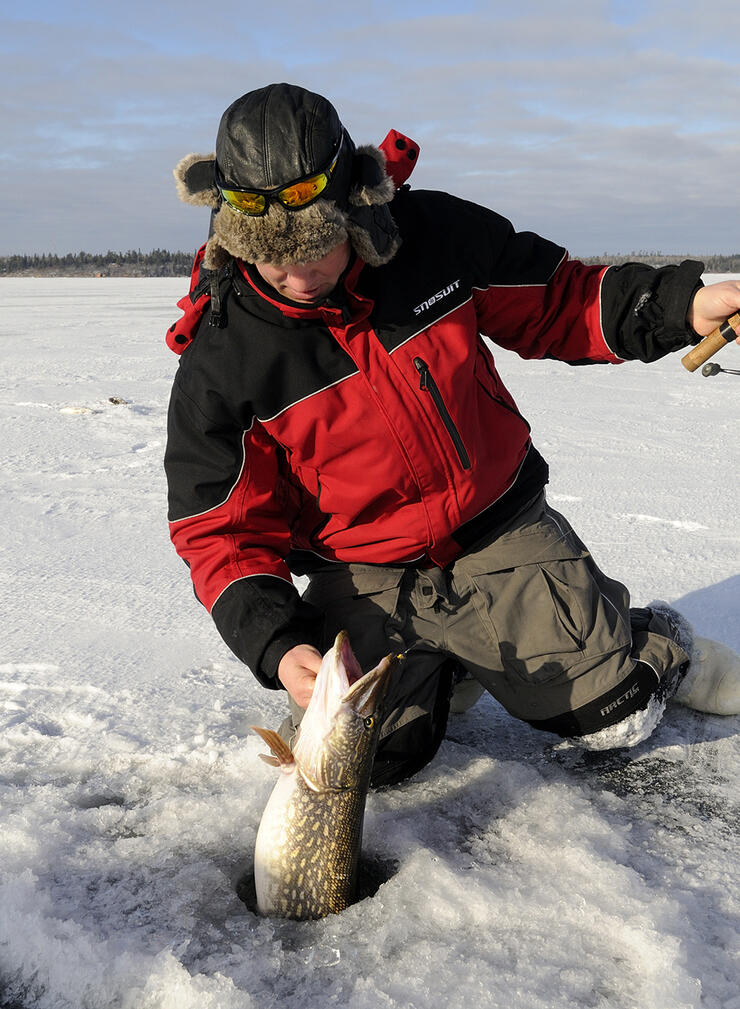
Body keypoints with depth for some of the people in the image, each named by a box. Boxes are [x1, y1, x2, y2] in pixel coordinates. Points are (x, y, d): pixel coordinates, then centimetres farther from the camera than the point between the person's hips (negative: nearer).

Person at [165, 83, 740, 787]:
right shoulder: (220, 359, -15)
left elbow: (559, 303, 2)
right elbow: (223, 531, -10)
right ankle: (440, 669, 18)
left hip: (499, 531, 1)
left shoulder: (437, 235, -11)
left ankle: (653, 643, 33)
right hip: (364, 577, 0)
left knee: (615, 713, -4)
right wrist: (277, 646, -24)